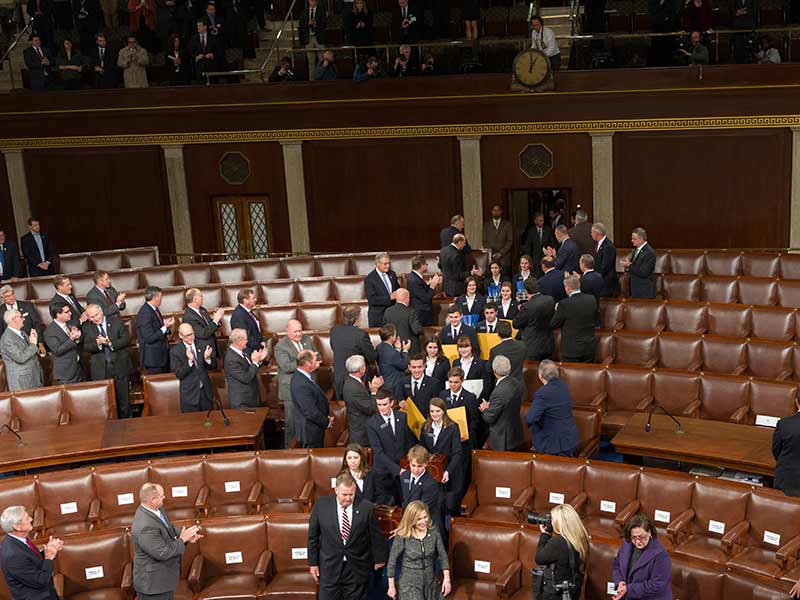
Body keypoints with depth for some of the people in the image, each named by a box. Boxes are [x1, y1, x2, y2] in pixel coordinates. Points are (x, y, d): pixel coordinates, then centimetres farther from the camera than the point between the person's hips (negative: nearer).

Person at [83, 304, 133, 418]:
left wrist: (111, 343, -18)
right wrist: (98, 343, -22)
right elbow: (86, 347, -3)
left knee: (123, 399, 6)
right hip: (100, 370, 0)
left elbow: (127, 339, -5)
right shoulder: (87, 328, 5)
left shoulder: (116, 322, 2)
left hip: (120, 366, 0)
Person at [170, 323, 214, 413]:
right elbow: (179, 374, -13)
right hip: (189, 393, -3)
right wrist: (189, 361, -28)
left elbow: (211, 367, 5)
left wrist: (207, 358, -17)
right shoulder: (175, 351, -8)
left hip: (205, 391, 3)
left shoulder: (202, 346, 2)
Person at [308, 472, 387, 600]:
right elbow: (313, 535, 3)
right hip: (330, 568, 0)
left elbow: (376, 535, 4)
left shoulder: (366, 507, -8)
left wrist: (379, 558, 13)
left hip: (357, 569, 0)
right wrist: (313, 563, 4)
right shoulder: (321, 505, -6)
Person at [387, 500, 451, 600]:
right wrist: (391, 587, -4)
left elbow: (443, 555, 0)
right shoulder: (402, 537, -18)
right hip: (410, 584, -3)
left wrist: (446, 579, -2)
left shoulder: (433, 531, -10)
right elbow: (391, 562, -9)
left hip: (430, 582, 3)